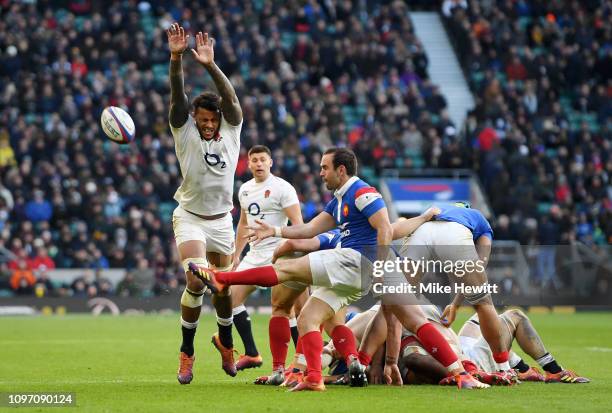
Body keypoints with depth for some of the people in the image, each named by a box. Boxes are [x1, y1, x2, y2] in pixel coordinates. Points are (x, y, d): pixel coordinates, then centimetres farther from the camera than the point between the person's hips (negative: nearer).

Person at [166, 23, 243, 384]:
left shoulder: (231, 131, -2)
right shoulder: (185, 132, -6)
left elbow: (231, 99, -18)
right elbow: (178, 96, -20)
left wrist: (211, 65, -32)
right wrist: (176, 59, -35)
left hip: (221, 220, 3)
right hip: (190, 218, -3)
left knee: (223, 286, 10)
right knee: (196, 282, -20)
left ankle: (225, 341, 38)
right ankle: (187, 353, -7)